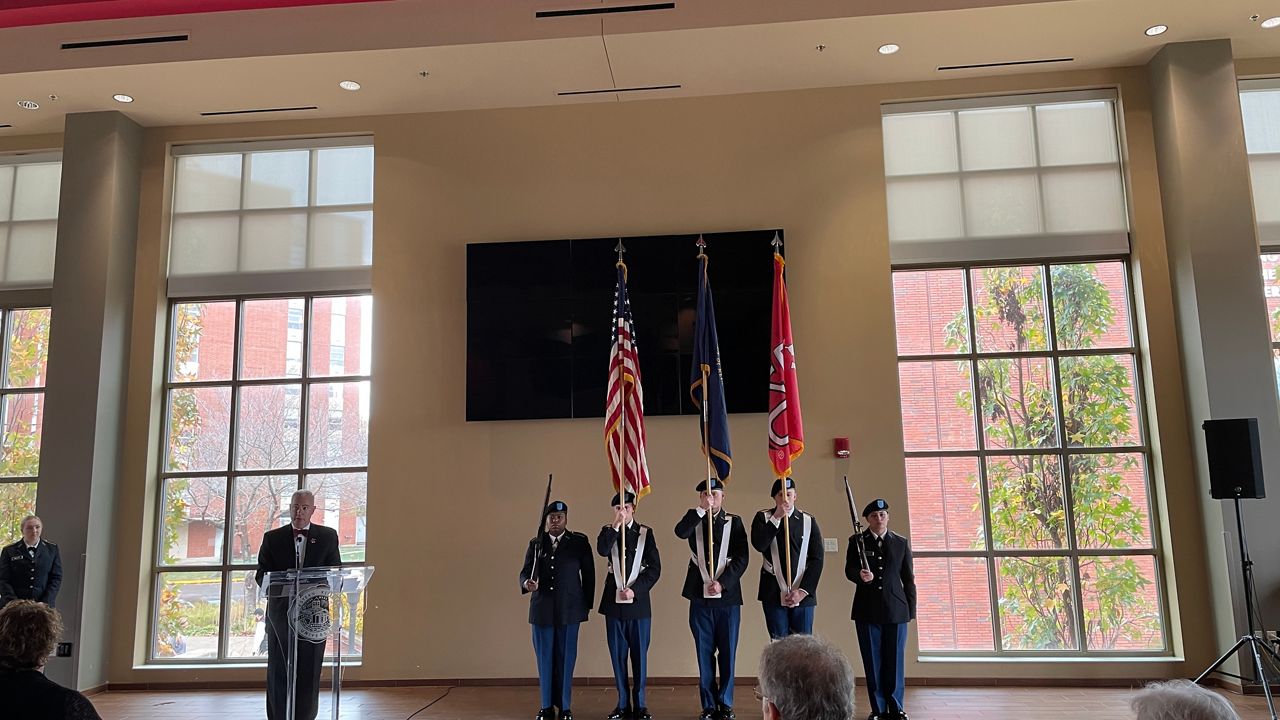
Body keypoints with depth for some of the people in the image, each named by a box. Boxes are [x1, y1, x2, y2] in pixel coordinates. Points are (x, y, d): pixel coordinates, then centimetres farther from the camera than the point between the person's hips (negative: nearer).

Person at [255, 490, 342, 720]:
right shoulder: (272, 538, 7)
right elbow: (261, 574, 3)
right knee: (279, 672, 6)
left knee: (309, 672, 0)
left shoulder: (328, 536, 7)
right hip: (281, 612, 1)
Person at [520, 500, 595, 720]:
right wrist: (526, 582, -19)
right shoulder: (536, 544, 8)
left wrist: (587, 605, 4)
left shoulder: (579, 542, 2)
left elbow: (588, 574, 4)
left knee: (566, 659, 3)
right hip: (542, 609, 2)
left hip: (569, 610, -2)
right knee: (544, 659, 7)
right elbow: (525, 571, 4)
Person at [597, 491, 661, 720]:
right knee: (618, 655, 7)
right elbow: (602, 550, -18)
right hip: (614, 602, 1)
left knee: (639, 654, 4)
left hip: (639, 602, -1)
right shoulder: (608, 531, 5)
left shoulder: (645, 533, 2)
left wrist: (635, 589, -13)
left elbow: (655, 568, -3)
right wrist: (616, 525, -23)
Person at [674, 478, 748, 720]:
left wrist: (722, 583, -14)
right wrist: (701, 509, -23)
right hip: (700, 597, 1)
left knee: (727, 653, 5)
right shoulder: (694, 518, 6)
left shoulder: (734, 522, 4)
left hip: (728, 597, 0)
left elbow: (741, 558, -3)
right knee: (705, 653, 6)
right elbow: (680, 532, -18)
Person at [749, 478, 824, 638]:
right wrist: (776, 518, -17)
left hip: (803, 594, 1)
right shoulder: (763, 517, 3)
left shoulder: (808, 521, 5)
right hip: (774, 594, -1)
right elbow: (759, 545, -15)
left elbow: (817, 560, 1)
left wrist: (803, 591, -8)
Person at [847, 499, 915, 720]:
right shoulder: (857, 541, 4)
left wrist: (911, 609, 4)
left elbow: (908, 578, 8)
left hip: (896, 610, 1)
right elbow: (849, 569, -3)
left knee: (895, 660, 5)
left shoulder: (901, 543, 8)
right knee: (872, 660, 4)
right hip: (867, 609, -1)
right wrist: (859, 575, -26)